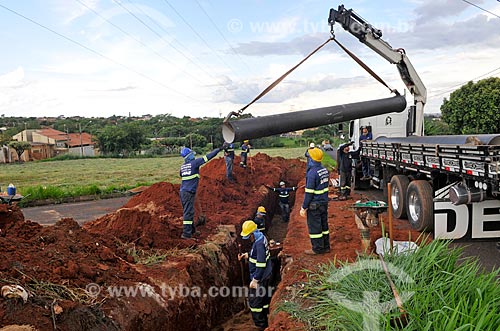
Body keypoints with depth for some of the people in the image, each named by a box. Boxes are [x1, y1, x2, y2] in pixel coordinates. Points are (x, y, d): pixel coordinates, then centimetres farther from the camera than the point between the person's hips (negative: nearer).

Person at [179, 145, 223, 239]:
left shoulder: (183, 166, 12)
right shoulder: (194, 162, -8)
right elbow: (207, 157, -8)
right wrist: (219, 149, -4)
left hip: (182, 191, 8)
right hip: (189, 192, -8)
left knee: (188, 211, 17)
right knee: (188, 212, -6)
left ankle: (192, 230, 28)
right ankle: (186, 233, -6)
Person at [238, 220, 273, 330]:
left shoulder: (259, 244, -27)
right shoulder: (261, 238, 3)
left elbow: (261, 264, -28)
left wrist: (255, 280, -23)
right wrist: (247, 255, 5)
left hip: (260, 277, -10)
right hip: (266, 275, 10)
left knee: (255, 300, 0)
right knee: (264, 298, 20)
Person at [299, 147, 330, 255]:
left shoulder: (312, 173, -21)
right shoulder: (324, 170, 4)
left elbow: (309, 192, -20)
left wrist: (304, 207, -14)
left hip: (315, 205, -8)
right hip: (324, 202, 8)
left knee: (314, 226, 3)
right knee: (323, 224, 17)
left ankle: (317, 249, 12)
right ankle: (325, 246, 26)